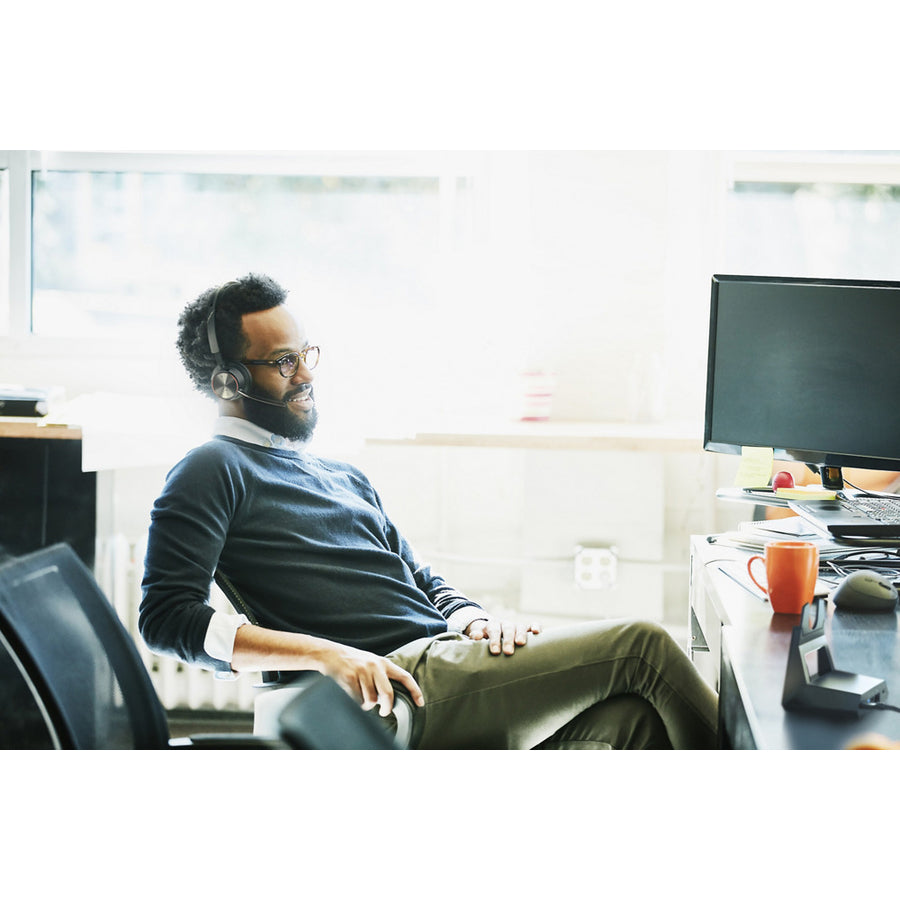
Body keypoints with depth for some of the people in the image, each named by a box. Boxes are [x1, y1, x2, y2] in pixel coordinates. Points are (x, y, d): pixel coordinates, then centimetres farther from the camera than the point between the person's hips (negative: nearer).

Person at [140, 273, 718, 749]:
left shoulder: (345, 477, 29)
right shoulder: (215, 472, 3)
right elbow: (167, 617, -10)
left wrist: (474, 621, 3)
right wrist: (325, 654, -21)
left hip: (449, 659, 8)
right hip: (395, 684, -8)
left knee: (632, 716, -19)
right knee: (640, 645, -14)